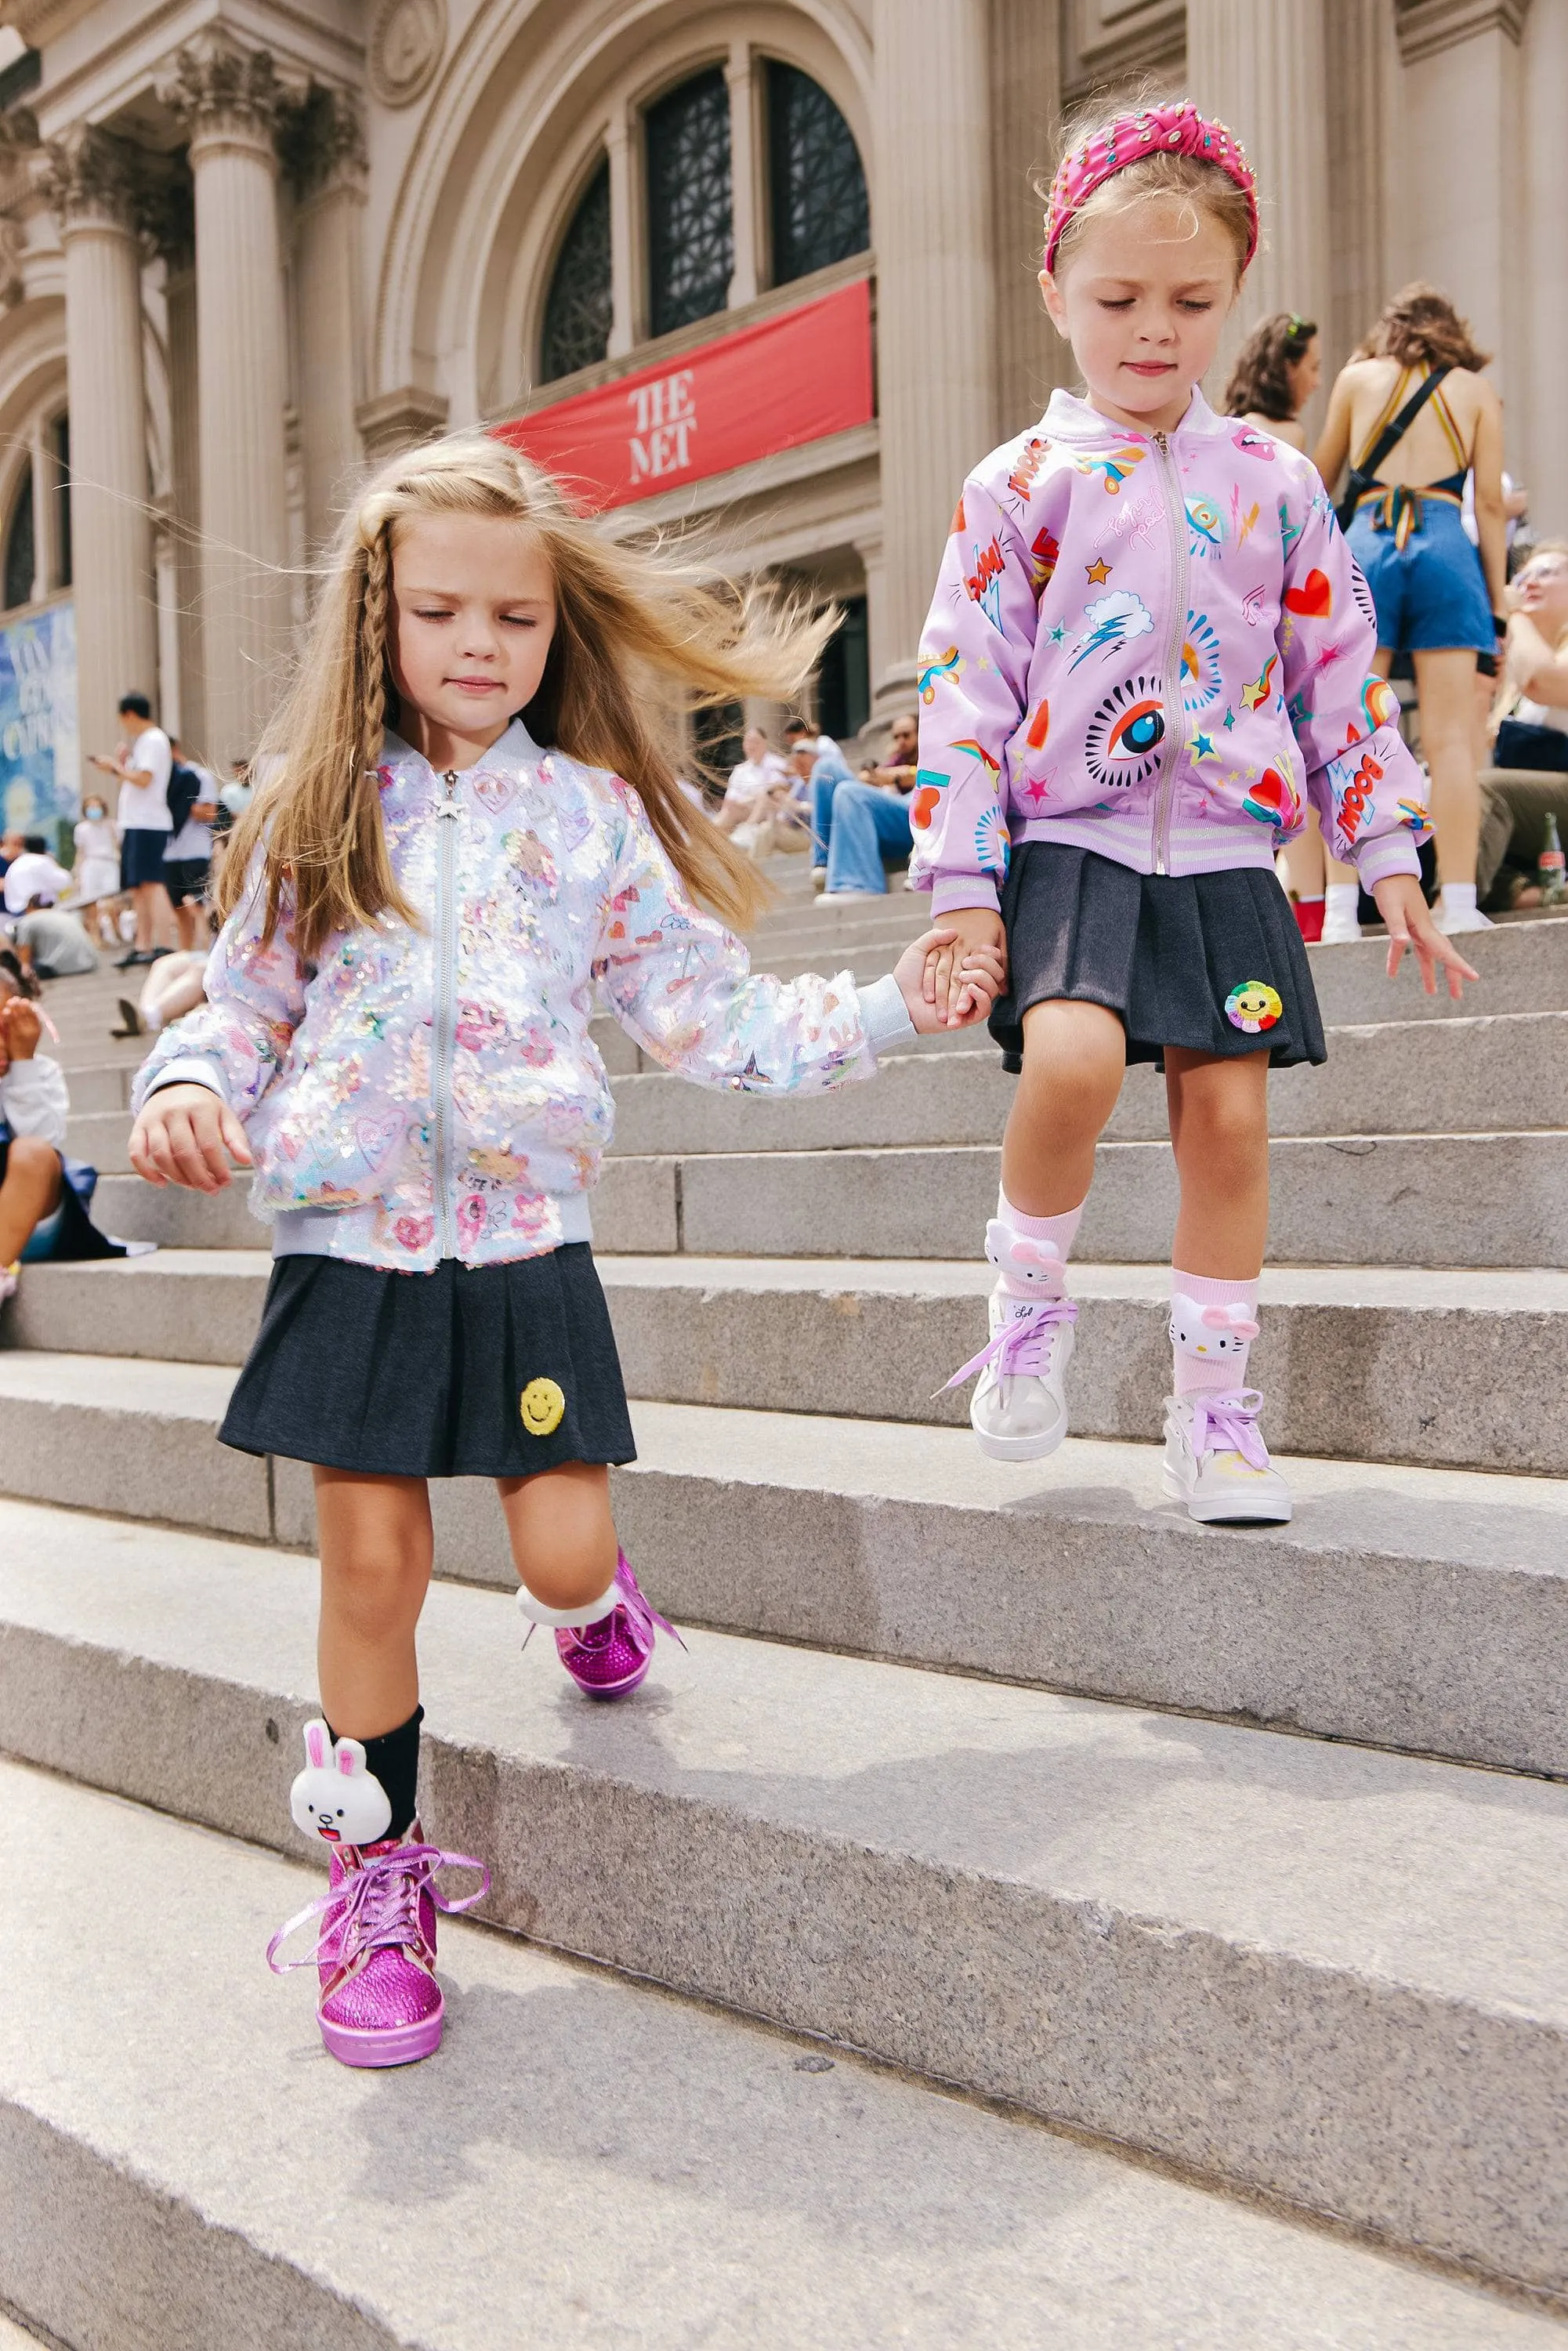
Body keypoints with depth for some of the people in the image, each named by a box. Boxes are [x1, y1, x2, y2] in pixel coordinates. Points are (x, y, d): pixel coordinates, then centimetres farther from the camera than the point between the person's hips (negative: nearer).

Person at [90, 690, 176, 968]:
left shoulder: (153, 740, -8)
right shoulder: (144, 741, 22)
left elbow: (143, 779, -18)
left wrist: (116, 766, -6)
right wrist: (119, 766, 12)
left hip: (148, 823, -10)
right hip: (136, 823, 10)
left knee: (151, 882, -16)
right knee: (138, 887, 9)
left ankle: (164, 945, -20)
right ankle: (143, 946, 11)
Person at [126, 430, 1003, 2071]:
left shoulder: (596, 814, 5)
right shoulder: (322, 813, 7)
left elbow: (705, 1013, 5)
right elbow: (246, 1002, 10)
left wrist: (886, 1008, 0)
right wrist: (189, 1089, -10)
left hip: (525, 1238, 0)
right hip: (352, 1237, 1)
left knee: (562, 1551, -1)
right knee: (370, 1562, 3)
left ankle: (591, 1606, 39)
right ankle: (376, 1875, 23)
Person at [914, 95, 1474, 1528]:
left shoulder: (1273, 482, 11)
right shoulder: (1017, 486, 3)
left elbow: (1341, 676, 13)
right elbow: (963, 694, -1)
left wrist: (1387, 858, 9)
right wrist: (961, 890, -8)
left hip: (1227, 855, 3)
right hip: (1068, 845, -2)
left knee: (1229, 1114, -1)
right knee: (1071, 1058, -27)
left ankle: (1213, 1410, 14)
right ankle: (1029, 1299, 2)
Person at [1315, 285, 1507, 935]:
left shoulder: (1357, 377, 16)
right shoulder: (1477, 390, 15)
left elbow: (1322, 480, 25)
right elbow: (1491, 504, 9)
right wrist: (1497, 599, 11)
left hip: (1365, 547, 0)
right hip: (1445, 552, 0)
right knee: (1450, 739, -4)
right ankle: (1459, 904, -8)